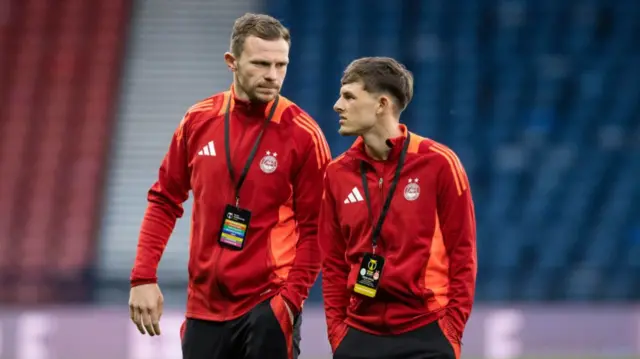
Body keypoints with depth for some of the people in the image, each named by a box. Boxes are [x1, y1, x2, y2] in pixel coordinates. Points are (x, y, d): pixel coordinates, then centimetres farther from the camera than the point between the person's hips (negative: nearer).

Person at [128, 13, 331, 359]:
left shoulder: (302, 134, -7)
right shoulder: (199, 120, 4)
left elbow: (314, 228, -5)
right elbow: (164, 201, 11)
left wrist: (291, 297, -15)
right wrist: (143, 278, 3)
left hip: (266, 309, -4)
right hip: (204, 305, 4)